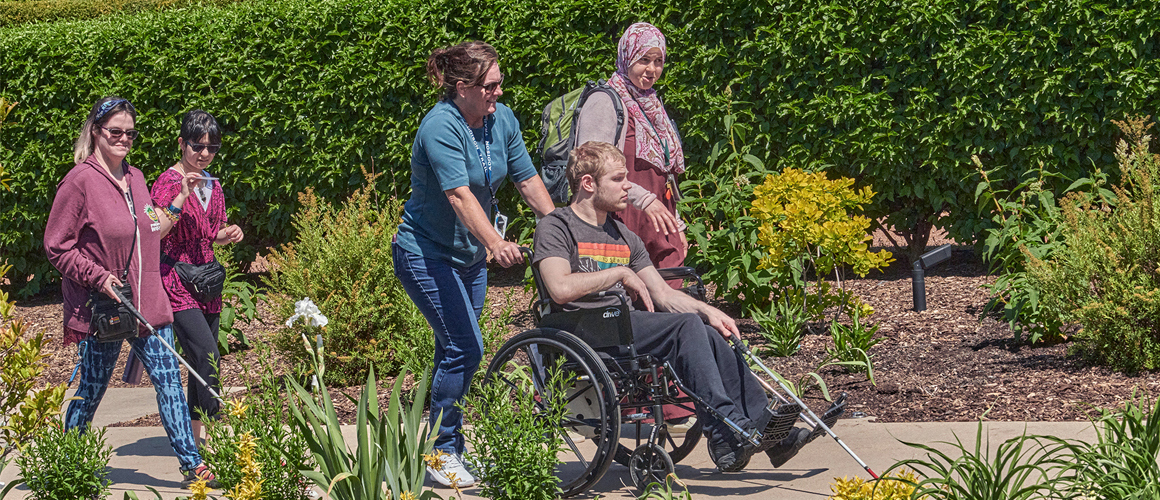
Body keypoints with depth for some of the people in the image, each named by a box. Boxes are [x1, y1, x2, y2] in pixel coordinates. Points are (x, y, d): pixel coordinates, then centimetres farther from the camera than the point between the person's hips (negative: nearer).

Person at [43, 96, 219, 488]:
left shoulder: (135, 178, 13)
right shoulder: (80, 181, -11)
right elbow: (57, 246, -11)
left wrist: (179, 203, 15)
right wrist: (99, 277, -17)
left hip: (147, 302, 6)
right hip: (101, 307, -6)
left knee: (169, 380, -1)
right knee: (92, 389, 4)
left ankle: (192, 464, -1)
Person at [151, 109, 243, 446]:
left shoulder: (213, 185, 13)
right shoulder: (167, 183, -8)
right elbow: (154, 233, -17)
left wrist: (228, 235, 2)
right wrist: (182, 197, -24)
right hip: (176, 282, -7)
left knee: (203, 361, 8)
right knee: (207, 354, -18)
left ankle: (196, 433, 17)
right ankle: (213, 428, -17)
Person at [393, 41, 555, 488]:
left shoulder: (502, 120, -2)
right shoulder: (440, 127, -23)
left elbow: (528, 181, 5)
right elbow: (460, 196, -35)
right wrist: (496, 243, -47)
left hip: (470, 253, 7)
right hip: (427, 253, -7)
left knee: (456, 352, 9)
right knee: (465, 348, -15)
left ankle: (451, 449, 16)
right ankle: (441, 455, -7)